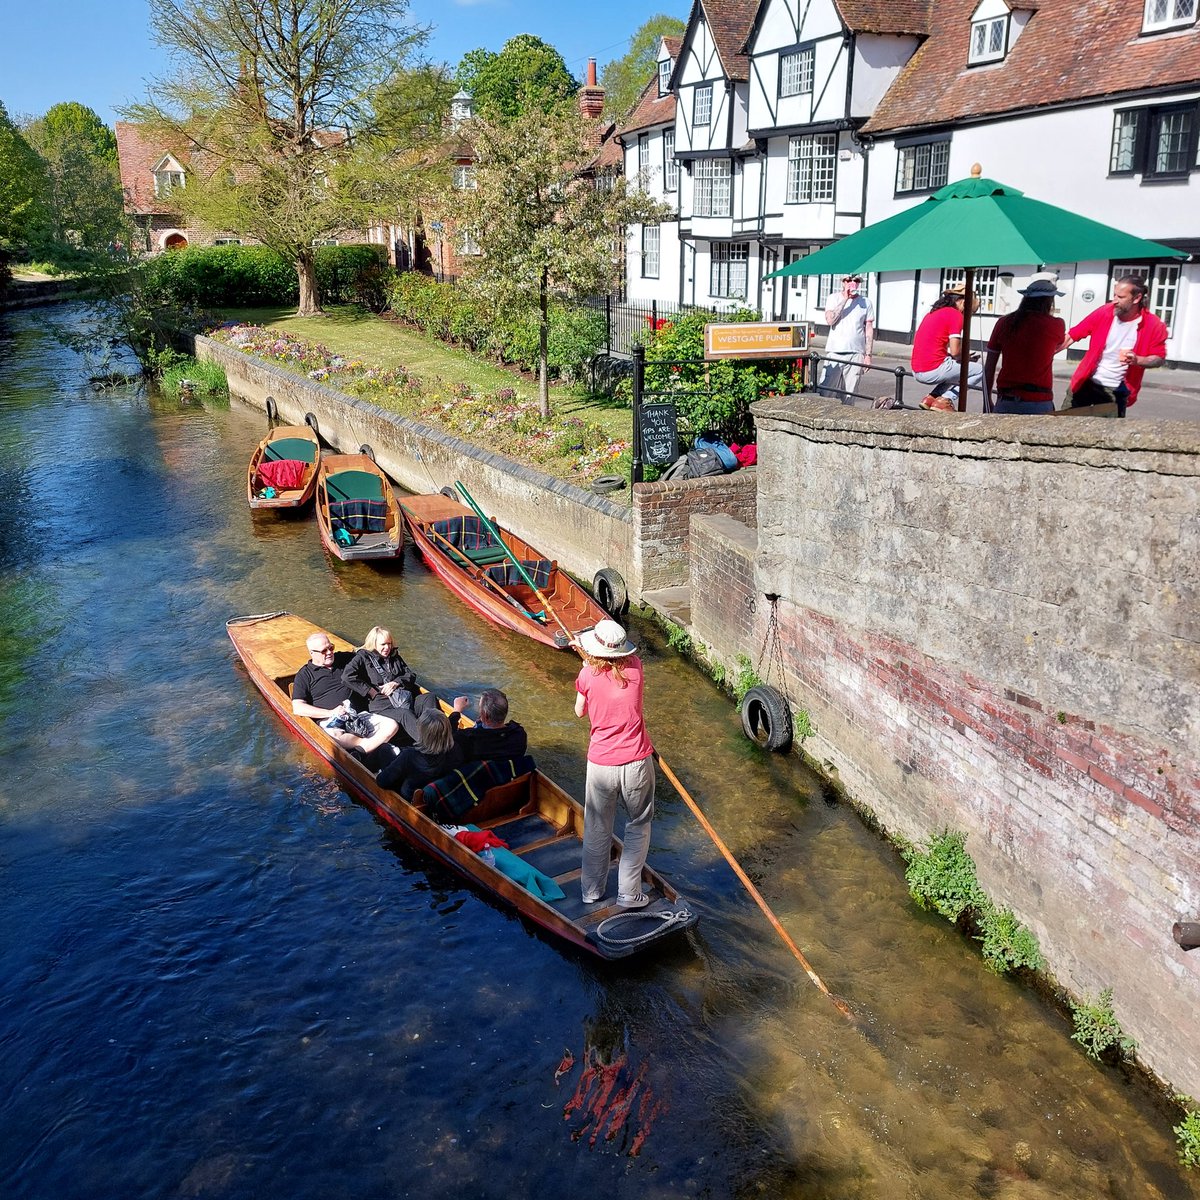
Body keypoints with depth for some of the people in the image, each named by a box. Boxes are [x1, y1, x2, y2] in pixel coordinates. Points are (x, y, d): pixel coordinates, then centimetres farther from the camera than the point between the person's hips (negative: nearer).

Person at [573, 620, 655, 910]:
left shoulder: (588, 674, -12)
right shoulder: (634, 667, -7)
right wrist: (588, 654, 27)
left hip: (600, 764, 0)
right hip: (636, 763, 0)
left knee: (596, 830, 18)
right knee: (638, 827, 18)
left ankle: (592, 890, 33)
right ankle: (629, 894, 20)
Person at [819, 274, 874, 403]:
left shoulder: (866, 303, 9)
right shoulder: (834, 298, 6)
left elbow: (869, 330, 10)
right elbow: (830, 320, -10)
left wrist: (868, 355, 4)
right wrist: (845, 299, -12)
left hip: (856, 354, 1)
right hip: (834, 352, -1)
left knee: (849, 395, 0)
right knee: (826, 392, -8)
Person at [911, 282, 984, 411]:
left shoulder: (932, 313, 19)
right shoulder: (955, 314, -7)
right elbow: (955, 351, -13)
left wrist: (962, 357, 19)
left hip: (917, 371, 8)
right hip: (934, 370, -8)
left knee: (956, 369, 32)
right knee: (980, 370, 6)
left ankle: (932, 397, 10)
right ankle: (946, 400, -5)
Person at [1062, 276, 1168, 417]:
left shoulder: (1153, 325, -12)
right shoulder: (1103, 312, -9)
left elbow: (1160, 359, -4)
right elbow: (1072, 336, -4)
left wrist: (1137, 360, -25)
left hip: (1117, 391, -1)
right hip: (1086, 383, 1)